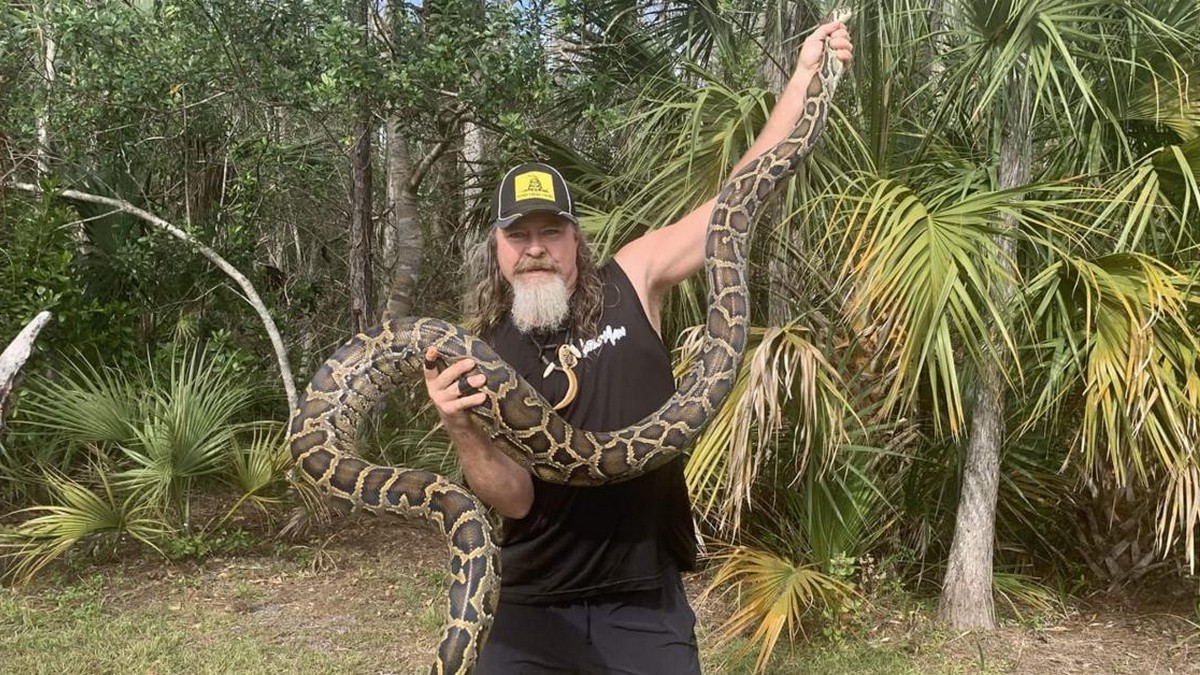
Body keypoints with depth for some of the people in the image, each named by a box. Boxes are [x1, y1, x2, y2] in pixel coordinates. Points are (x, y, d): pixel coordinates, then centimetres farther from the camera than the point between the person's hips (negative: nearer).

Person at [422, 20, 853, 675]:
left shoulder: (630, 283, -4)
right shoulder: (480, 355, -7)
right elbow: (514, 498, -14)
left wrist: (804, 75, -4)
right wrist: (462, 432, -33)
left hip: (644, 602, 1)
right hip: (534, 607, 0)